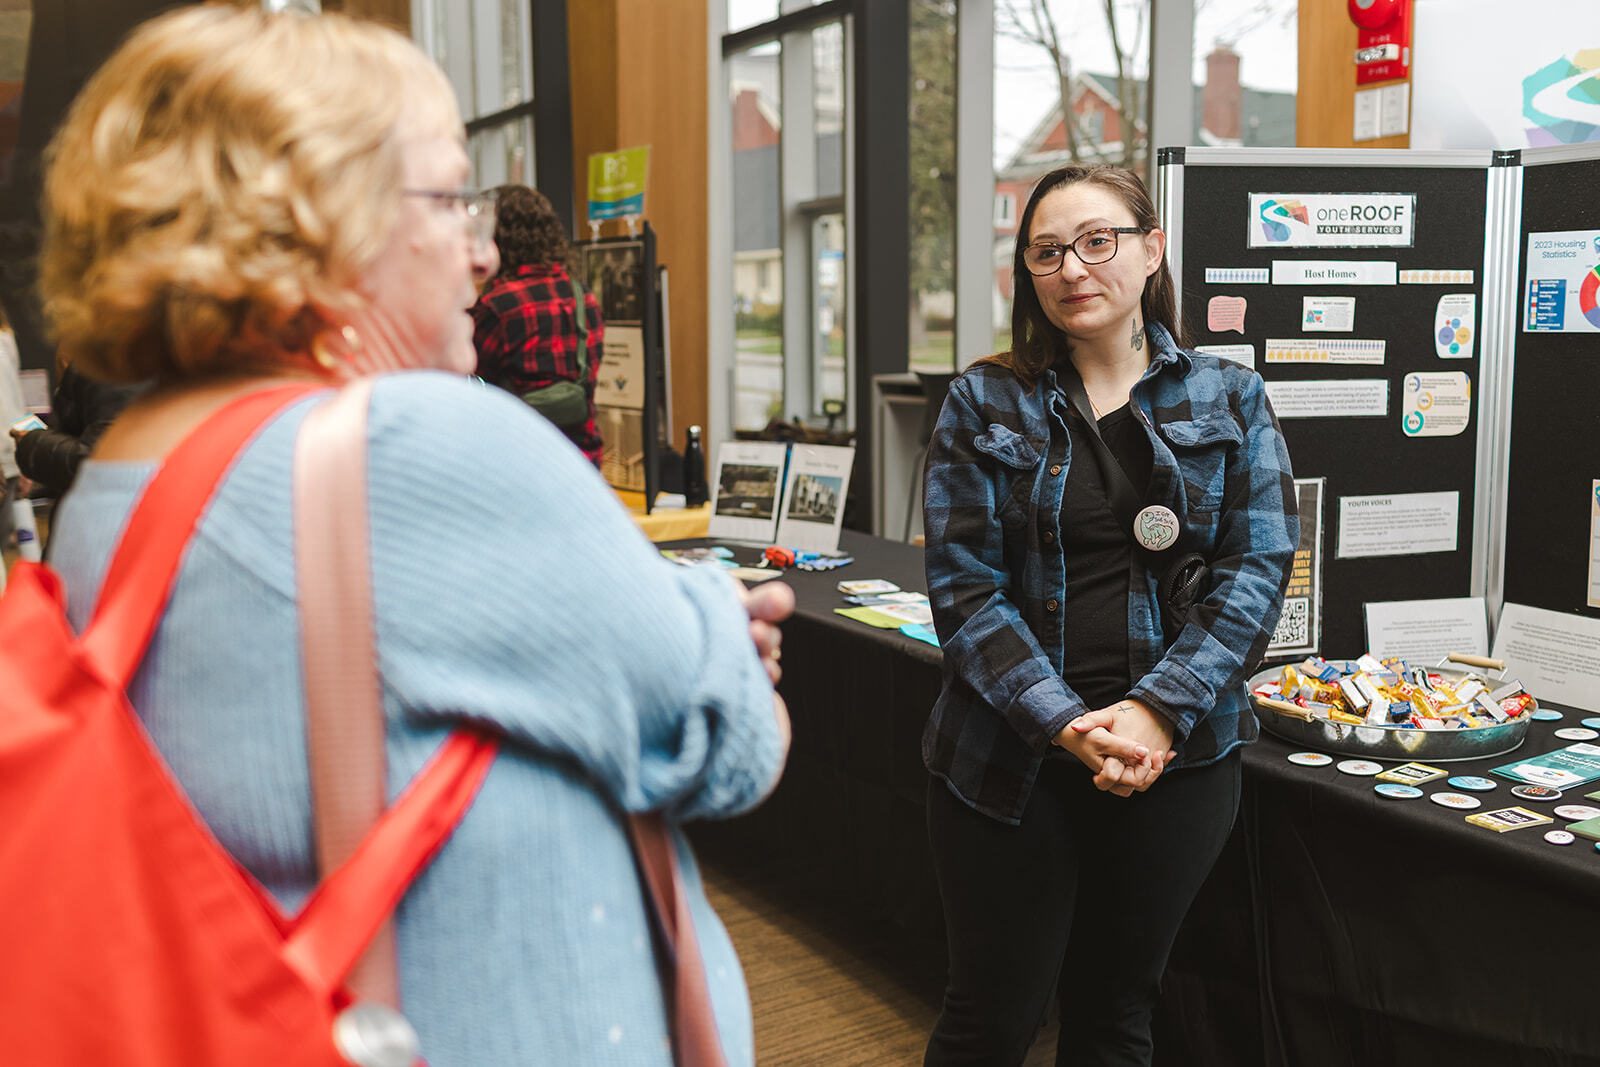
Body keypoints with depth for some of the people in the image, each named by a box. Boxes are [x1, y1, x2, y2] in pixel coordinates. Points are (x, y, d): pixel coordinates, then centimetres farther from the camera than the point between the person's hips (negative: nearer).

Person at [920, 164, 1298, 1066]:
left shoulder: (1230, 400, 4)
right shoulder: (985, 405, 0)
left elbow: (1257, 569, -4)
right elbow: (963, 585, -7)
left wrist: (1157, 712, -17)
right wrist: (1065, 724, -18)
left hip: (1178, 757, 2)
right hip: (1010, 758, -1)